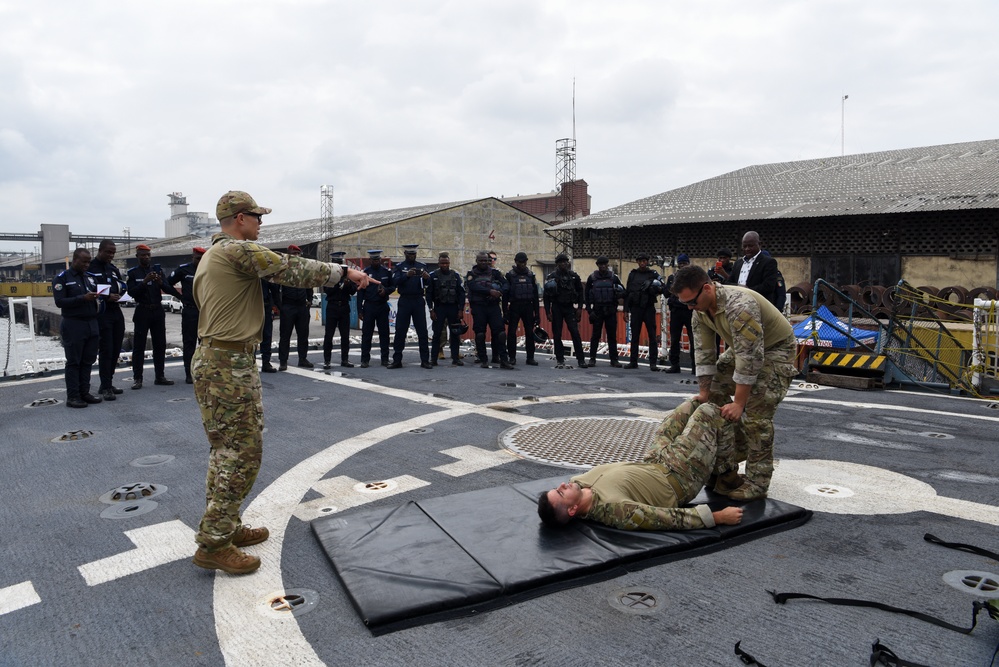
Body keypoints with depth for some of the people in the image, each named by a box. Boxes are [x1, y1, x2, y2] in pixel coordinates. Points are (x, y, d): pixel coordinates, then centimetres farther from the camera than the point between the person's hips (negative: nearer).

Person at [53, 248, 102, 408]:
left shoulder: (90, 277, 16)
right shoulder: (62, 278, -2)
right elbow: (60, 302, -11)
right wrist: (82, 298, -20)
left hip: (92, 324, 6)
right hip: (73, 325, -6)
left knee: (88, 361, 8)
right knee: (73, 362, -1)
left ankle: (84, 392, 15)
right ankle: (72, 397, 3)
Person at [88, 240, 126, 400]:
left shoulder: (113, 269, 18)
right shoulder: (90, 268, -5)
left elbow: (123, 286, 19)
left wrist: (119, 293, -3)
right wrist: (107, 297, -20)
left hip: (116, 311, 7)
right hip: (102, 313, -7)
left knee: (116, 350, 10)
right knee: (106, 350, -8)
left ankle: (107, 383, 20)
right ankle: (105, 387, -3)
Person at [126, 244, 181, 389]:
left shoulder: (157, 269, 7)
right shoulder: (133, 272, 1)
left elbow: (168, 289, -1)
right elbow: (131, 292, -11)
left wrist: (160, 282, -22)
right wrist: (145, 282, -22)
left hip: (158, 310, 3)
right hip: (142, 311, -3)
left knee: (160, 344, 6)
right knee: (139, 346, -2)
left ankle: (160, 376, 14)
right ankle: (137, 378, 1)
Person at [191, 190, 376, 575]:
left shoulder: (212, 256, 19)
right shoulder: (238, 251, -14)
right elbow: (292, 270, -18)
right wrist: (343, 272, -11)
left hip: (214, 359, 11)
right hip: (229, 365, -11)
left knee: (226, 449, 17)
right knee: (242, 452, -6)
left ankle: (225, 527, 26)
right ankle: (213, 545, -1)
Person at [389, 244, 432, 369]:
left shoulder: (422, 266, 10)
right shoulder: (399, 267, 5)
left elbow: (428, 285, 1)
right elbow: (395, 282, -11)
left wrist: (427, 278, -22)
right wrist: (406, 275, -28)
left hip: (419, 301, 2)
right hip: (404, 301, -1)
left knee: (422, 331, 1)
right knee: (400, 331, 0)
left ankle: (425, 360, 4)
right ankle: (397, 360, 5)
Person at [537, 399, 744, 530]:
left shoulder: (579, 483, -19)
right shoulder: (612, 507, -42)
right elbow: (671, 518, -37)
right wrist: (718, 517, -31)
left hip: (651, 465, 7)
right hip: (676, 479, -7)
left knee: (688, 407, 17)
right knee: (707, 411, 0)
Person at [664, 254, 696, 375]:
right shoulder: (672, 277, 15)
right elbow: (666, 292, 9)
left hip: (690, 310, -3)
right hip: (676, 310, 3)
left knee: (693, 339, -5)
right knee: (674, 339, 6)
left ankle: (695, 366, 0)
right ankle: (674, 365, 13)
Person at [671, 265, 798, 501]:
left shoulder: (739, 305, -37)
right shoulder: (700, 309, -11)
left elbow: (750, 357, -36)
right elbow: (704, 351, -5)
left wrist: (738, 403, -32)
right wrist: (704, 392, -6)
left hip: (775, 348, -8)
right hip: (741, 348, 8)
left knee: (756, 414, -16)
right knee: (714, 401, 3)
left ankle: (757, 483, -5)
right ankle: (724, 469, 11)